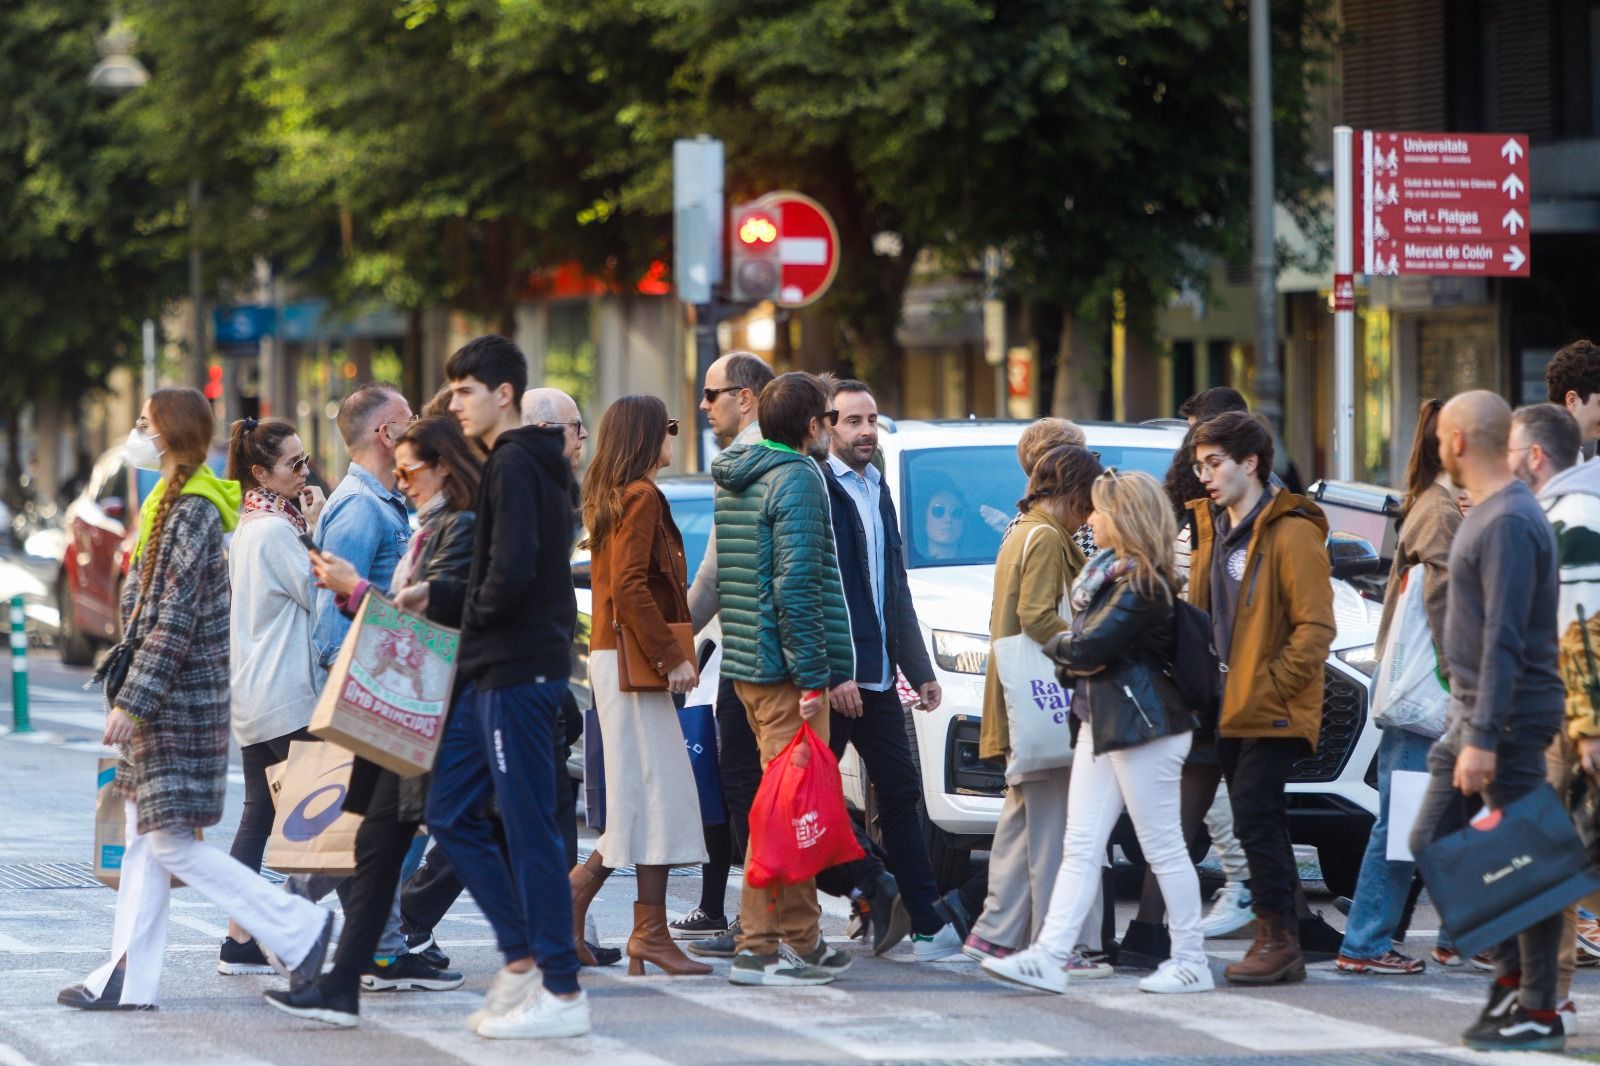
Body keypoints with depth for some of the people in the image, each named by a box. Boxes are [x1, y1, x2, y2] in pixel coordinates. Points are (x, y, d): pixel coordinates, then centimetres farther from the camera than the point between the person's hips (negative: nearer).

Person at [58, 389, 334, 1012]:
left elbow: (174, 622, -21)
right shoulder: (170, 504, 14)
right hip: (161, 703, 10)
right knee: (144, 841, 9)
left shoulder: (192, 513, -16)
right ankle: (129, 980, 11)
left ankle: (297, 930, -4)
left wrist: (131, 702, -22)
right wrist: (132, 696, 20)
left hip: (181, 699, -10)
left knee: (171, 844, -9)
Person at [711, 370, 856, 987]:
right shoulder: (797, 479, -13)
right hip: (783, 668, -9)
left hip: (746, 662, 9)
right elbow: (795, 583, -20)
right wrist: (811, 676, -19)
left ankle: (801, 940, 17)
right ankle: (760, 947, -8)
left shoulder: (733, 479, 16)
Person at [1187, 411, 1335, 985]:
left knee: (1256, 818, -12)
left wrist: (1269, 684, -17)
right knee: (1257, 823, 9)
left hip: (1273, 712, -8)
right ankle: (1282, 944, 13)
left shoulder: (1291, 533, -11)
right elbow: (1201, 615, 22)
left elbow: (1315, 627, -15)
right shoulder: (1213, 529, 15)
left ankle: (1278, 935, -6)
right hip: (1230, 710, 8)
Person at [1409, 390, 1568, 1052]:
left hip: (1510, 717, -10)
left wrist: (1484, 737, -27)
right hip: (1469, 712, 10)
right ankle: (1511, 974, 17)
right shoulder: (1484, 514, 13)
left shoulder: (1510, 524, -18)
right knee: (1433, 845, 11)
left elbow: (1505, 639, -24)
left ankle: (1539, 1015, 1)